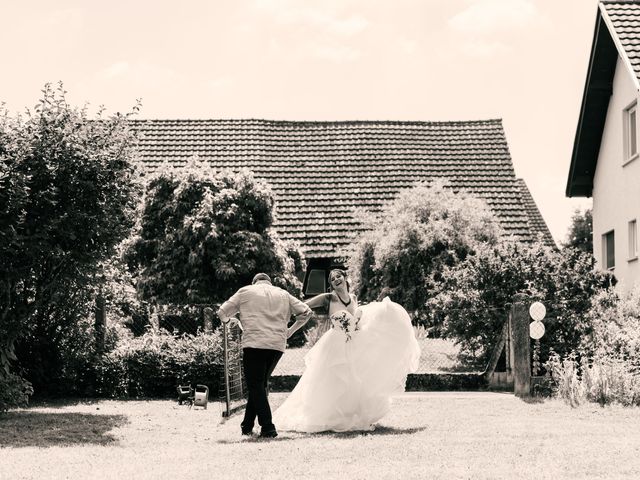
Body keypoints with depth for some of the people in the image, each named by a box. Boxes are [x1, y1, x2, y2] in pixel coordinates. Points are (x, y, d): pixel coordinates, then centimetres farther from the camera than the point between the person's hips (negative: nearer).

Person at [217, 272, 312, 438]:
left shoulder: (246, 291, 11)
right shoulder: (283, 294, 19)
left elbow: (222, 312, 11)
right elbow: (306, 312, 17)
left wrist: (229, 320, 32)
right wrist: (291, 330, 27)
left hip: (255, 343, -4)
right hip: (278, 345, 4)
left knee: (256, 386, -2)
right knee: (260, 385, 15)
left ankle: (268, 427, -14)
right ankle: (247, 426, 18)